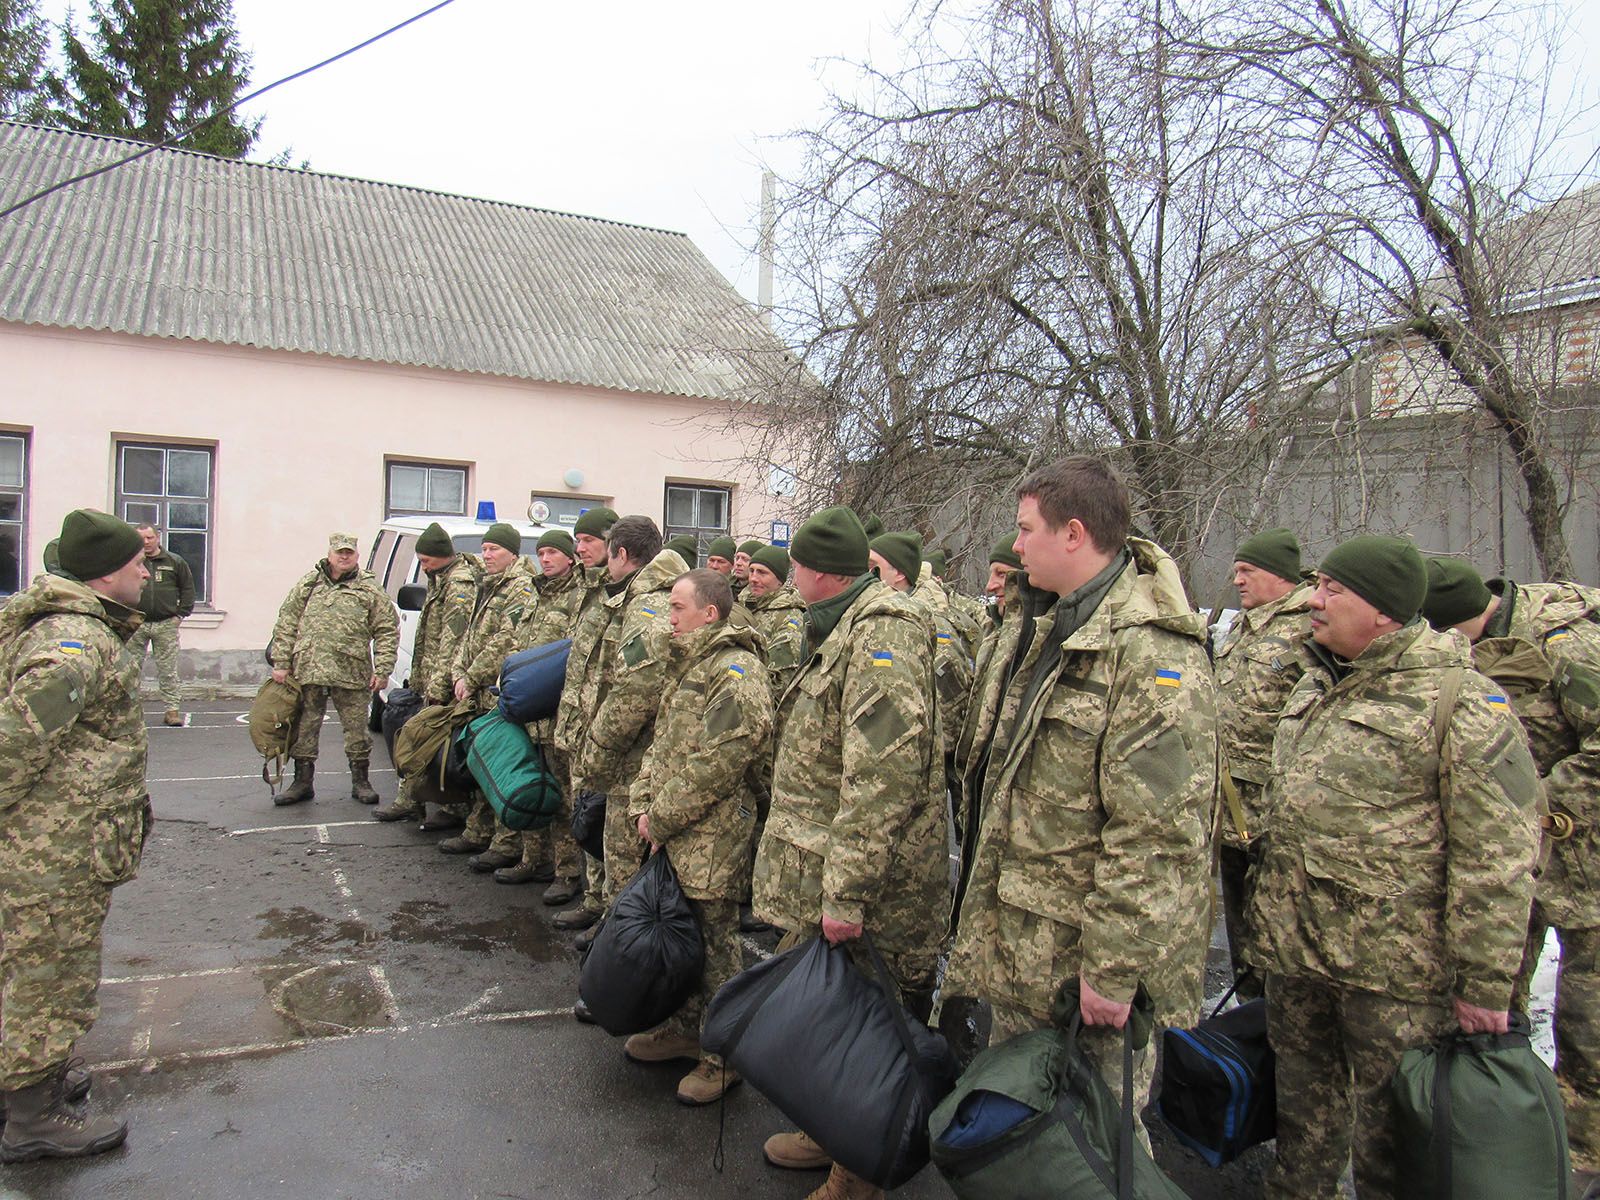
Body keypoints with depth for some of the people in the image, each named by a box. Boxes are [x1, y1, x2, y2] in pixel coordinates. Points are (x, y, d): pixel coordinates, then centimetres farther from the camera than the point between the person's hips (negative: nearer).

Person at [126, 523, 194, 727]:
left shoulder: (175, 562, 6)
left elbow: (188, 589, 10)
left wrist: (181, 614, 3)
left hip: (166, 625, 0)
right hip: (136, 625, 0)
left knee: (168, 670, 2)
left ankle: (172, 710, 6)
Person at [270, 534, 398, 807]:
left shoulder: (370, 589, 4)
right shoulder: (308, 584, 11)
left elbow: (387, 631, 1)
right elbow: (286, 624, 11)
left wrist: (381, 670, -6)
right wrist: (281, 662, 4)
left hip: (351, 675, -2)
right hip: (307, 671, 2)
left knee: (356, 728, 3)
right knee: (304, 728, 9)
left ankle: (360, 781, 16)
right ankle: (302, 782, 21)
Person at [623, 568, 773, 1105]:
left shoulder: (737, 672, -16)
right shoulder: (688, 665, 15)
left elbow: (716, 763, -21)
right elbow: (661, 742, 18)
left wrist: (664, 818, -14)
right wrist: (644, 805, 4)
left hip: (713, 838, -9)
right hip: (673, 835, 9)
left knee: (716, 942, 1)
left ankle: (723, 1055, 14)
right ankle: (684, 1027, 34)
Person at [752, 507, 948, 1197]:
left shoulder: (880, 636, -20)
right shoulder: (846, 630, 15)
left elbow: (882, 780, -28)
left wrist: (846, 893, -27)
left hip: (868, 905, -10)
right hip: (825, 881, 10)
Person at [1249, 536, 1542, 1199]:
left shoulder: (1462, 702, -14)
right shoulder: (1314, 684, 10)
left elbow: (1497, 856, -15)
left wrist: (1485, 983, -14)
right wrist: (1266, 908, 22)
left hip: (1393, 970, -7)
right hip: (1292, 950, 7)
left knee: (1389, 1127, 9)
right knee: (1304, 1104, 21)